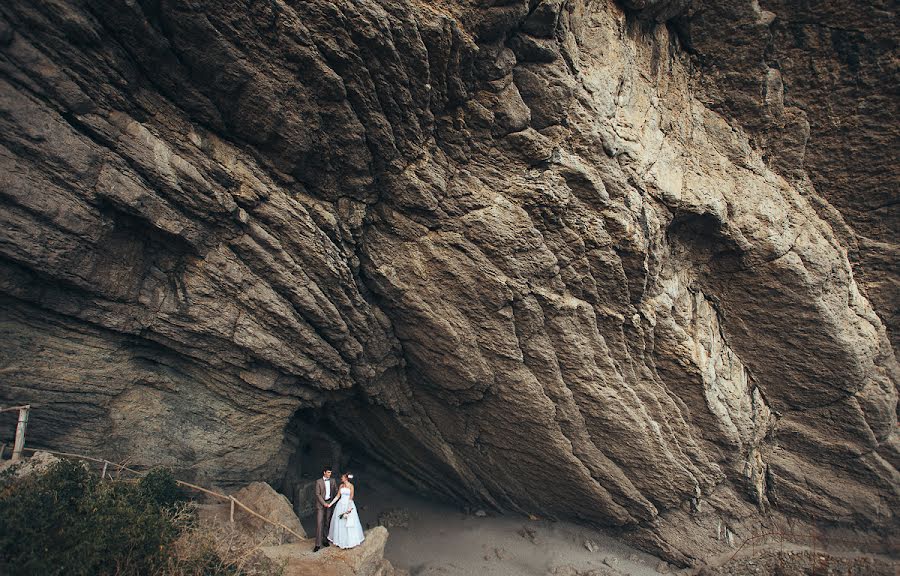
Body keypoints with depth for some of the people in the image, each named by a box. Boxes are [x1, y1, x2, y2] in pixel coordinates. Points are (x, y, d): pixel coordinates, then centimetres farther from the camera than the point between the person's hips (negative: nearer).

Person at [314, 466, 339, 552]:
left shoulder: (333, 481, 7)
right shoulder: (318, 481, -3)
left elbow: (336, 491, 11)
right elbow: (318, 494, -7)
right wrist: (324, 503, -13)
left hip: (330, 503, 3)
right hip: (320, 504, -3)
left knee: (327, 523, 7)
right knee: (319, 523, -7)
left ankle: (326, 540, 17)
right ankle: (318, 544, -5)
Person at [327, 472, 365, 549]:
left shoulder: (351, 486, -9)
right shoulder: (341, 486, 7)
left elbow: (351, 498, -12)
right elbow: (337, 496, 9)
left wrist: (348, 510, -17)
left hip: (348, 505, -6)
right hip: (340, 505, 6)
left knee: (348, 523, -1)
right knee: (339, 523, 9)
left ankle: (350, 541, 10)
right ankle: (340, 540, 21)